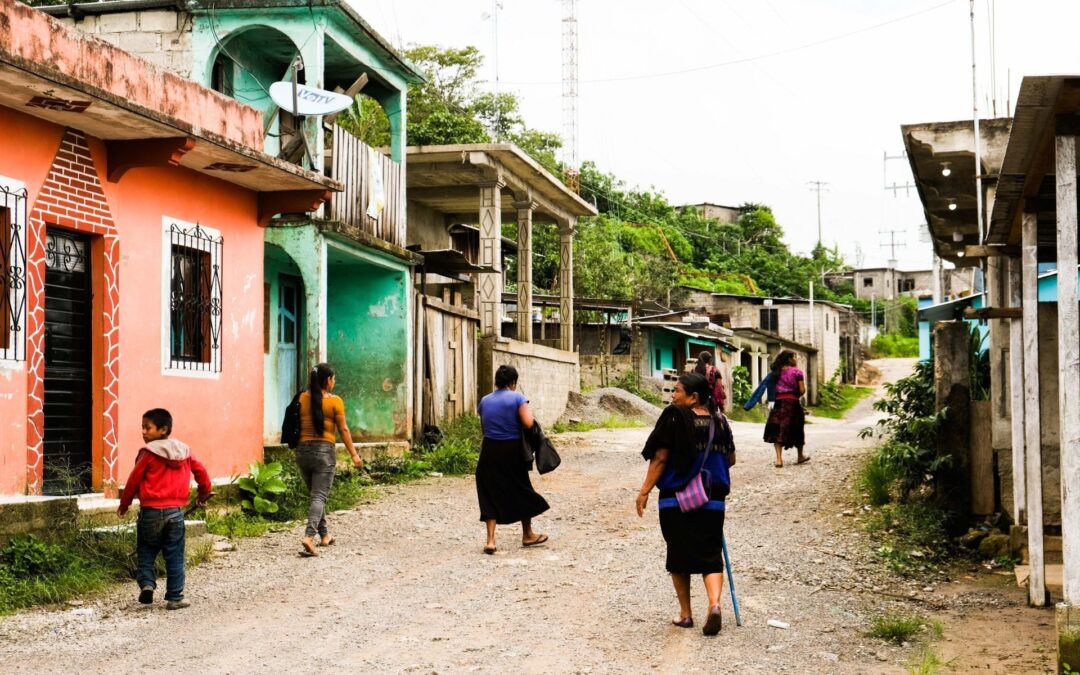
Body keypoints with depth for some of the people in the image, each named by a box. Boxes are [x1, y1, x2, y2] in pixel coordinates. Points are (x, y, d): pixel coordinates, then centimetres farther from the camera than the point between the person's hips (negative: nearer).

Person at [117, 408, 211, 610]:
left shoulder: (148, 453, -7)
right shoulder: (184, 451, 6)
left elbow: (134, 480, -3)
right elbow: (201, 471, 11)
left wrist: (124, 504, 10)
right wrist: (204, 493, 27)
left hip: (151, 510, -3)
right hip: (175, 510, 3)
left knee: (146, 551, 14)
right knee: (175, 556, 7)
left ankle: (146, 583, -5)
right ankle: (175, 597, 8)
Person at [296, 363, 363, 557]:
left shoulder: (302, 399, 5)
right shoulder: (335, 401, -6)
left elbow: (296, 426, 7)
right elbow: (343, 429, -5)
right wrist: (354, 454, -1)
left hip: (303, 449, 4)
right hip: (325, 450, -4)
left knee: (314, 494, 19)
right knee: (319, 496, -6)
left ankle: (324, 535, 28)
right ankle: (308, 536, -23)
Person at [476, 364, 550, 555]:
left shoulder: (485, 401, 5)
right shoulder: (517, 398, -9)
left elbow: (484, 426, 10)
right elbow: (528, 423, -17)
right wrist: (528, 411, 2)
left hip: (490, 450, 3)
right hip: (512, 451, -3)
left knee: (491, 495, 7)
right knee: (521, 491, 15)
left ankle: (490, 540, -3)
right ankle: (527, 535, 28)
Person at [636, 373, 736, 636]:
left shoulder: (675, 418, -11)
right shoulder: (720, 421, 4)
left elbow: (660, 458, -13)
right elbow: (730, 459, 12)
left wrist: (644, 491, -7)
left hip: (676, 499, -3)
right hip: (712, 499, 3)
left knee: (679, 555, 11)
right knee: (710, 555, 7)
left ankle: (685, 613, 17)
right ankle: (714, 604, -16)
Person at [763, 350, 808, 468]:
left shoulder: (776, 372, 9)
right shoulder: (797, 372, -2)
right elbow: (802, 390, -7)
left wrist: (780, 396, 11)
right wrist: (795, 396, 10)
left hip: (779, 403, 2)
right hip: (792, 403, -2)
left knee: (778, 431, 1)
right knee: (796, 430, 14)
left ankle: (779, 459, -12)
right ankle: (800, 456, 30)